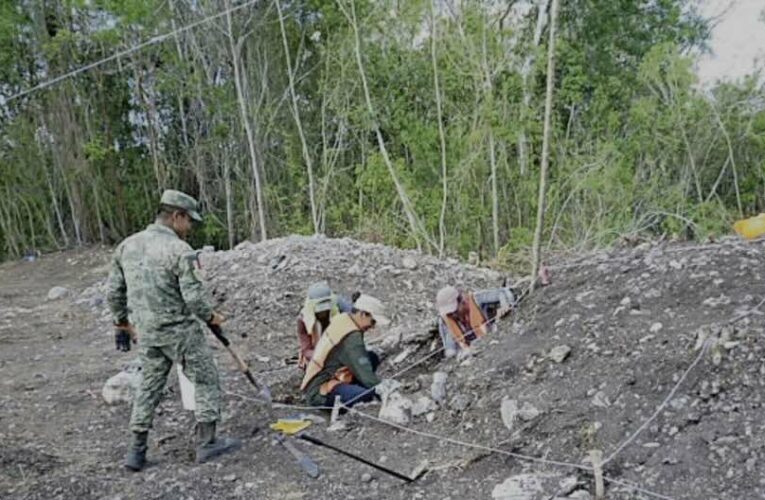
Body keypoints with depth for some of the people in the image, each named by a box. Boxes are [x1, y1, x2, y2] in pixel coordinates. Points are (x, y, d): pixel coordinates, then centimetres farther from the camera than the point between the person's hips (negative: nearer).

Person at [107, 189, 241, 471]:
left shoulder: (127, 246, 4)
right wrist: (210, 316, -1)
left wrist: (122, 323, 22)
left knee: (150, 385, 18)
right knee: (205, 381, 9)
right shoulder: (179, 250, -17)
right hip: (180, 331, -6)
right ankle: (206, 443, 14)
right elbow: (194, 297, -19)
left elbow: (114, 293, 9)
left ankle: (137, 451, 22)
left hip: (146, 333, 7)